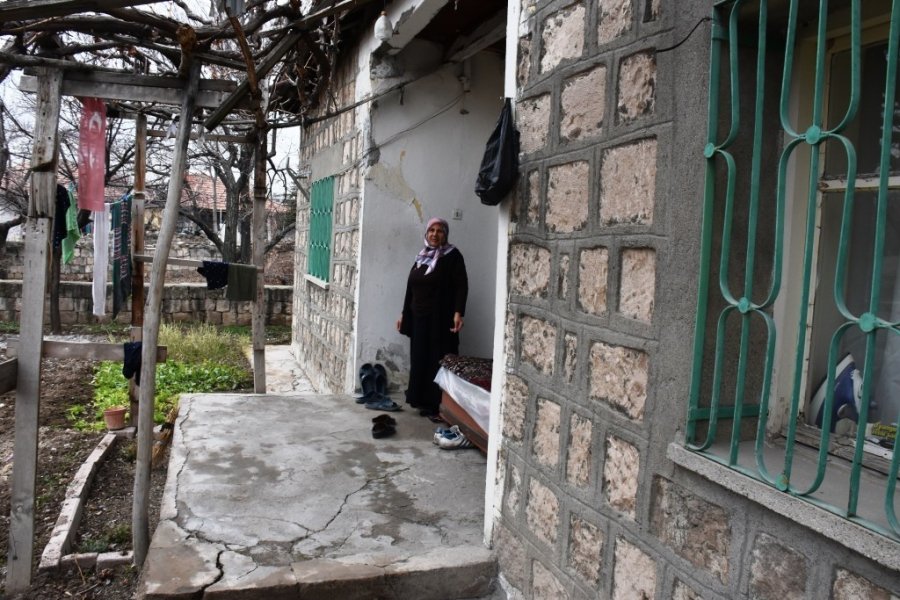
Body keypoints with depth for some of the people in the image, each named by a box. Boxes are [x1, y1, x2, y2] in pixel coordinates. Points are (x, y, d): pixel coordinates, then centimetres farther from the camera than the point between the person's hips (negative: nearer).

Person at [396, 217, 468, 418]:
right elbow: (411, 287, 19)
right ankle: (421, 400, 16)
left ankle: (438, 404, 0)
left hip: (440, 319, -6)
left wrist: (458, 313, -22)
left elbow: (461, 286, -11)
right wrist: (404, 313, 17)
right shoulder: (421, 256, 15)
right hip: (419, 318, 6)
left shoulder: (452, 256, -4)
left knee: (438, 361, -5)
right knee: (419, 359, 7)